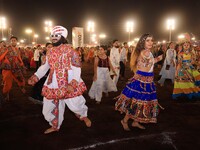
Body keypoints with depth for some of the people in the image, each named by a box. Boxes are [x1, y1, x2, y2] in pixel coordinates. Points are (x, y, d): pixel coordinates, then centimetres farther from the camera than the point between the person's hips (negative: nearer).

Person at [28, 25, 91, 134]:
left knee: (76, 104, 2)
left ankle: (84, 116, 37)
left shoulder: (70, 51, -10)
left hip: (68, 83, -6)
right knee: (50, 106, 13)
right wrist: (35, 77, 8)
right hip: (53, 84, 6)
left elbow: (76, 69, -14)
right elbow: (45, 66, 19)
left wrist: (73, 84, -27)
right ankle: (55, 126, 38)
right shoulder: (50, 52, 10)